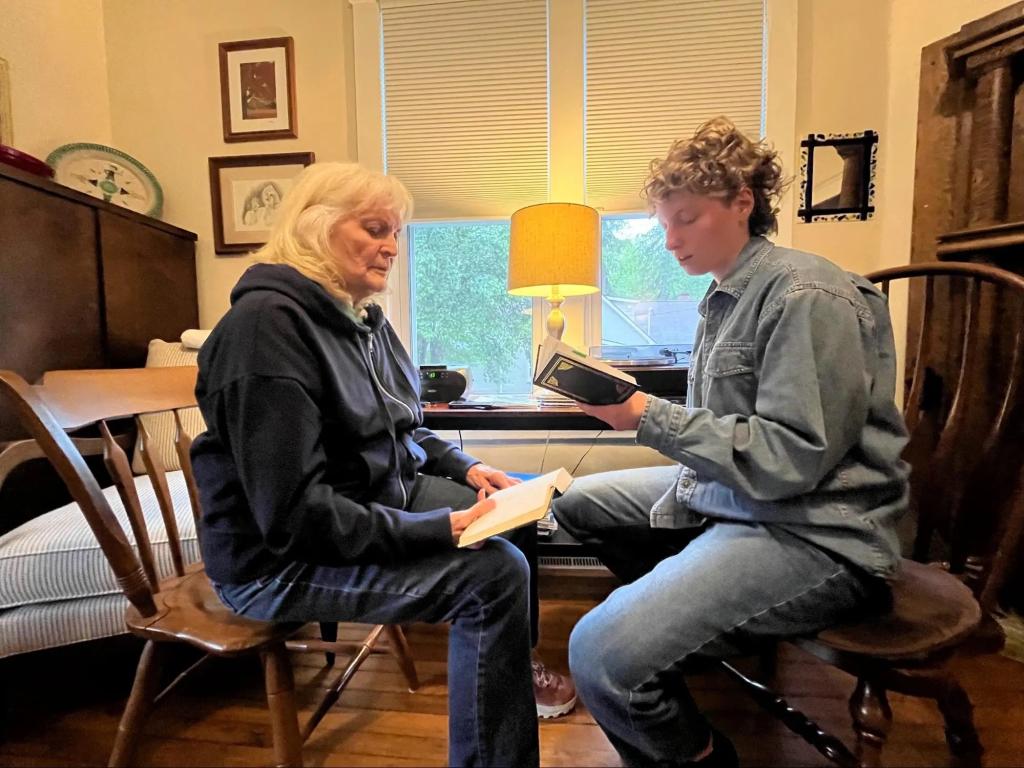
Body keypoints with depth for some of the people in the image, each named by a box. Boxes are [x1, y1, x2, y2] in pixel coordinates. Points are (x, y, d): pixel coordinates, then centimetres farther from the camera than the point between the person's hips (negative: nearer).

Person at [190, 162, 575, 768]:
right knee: (495, 573, -22)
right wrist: (439, 531, -27)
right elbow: (293, 514, -27)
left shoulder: (363, 316, 6)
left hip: (385, 495, 9)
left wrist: (466, 468, 1)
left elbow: (403, 431, 16)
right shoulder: (268, 321, -22)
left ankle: (514, 665, 35)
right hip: (282, 557, -9)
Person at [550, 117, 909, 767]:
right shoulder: (726, 294, 10)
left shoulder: (806, 296, -16)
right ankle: (683, 617, 26)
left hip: (817, 534, -9)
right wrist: (626, 401, 1)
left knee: (605, 654, -25)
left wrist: (649, 415, -22)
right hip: (726, 492, 9)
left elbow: (790, 461, -22)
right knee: (579, 503, 15)